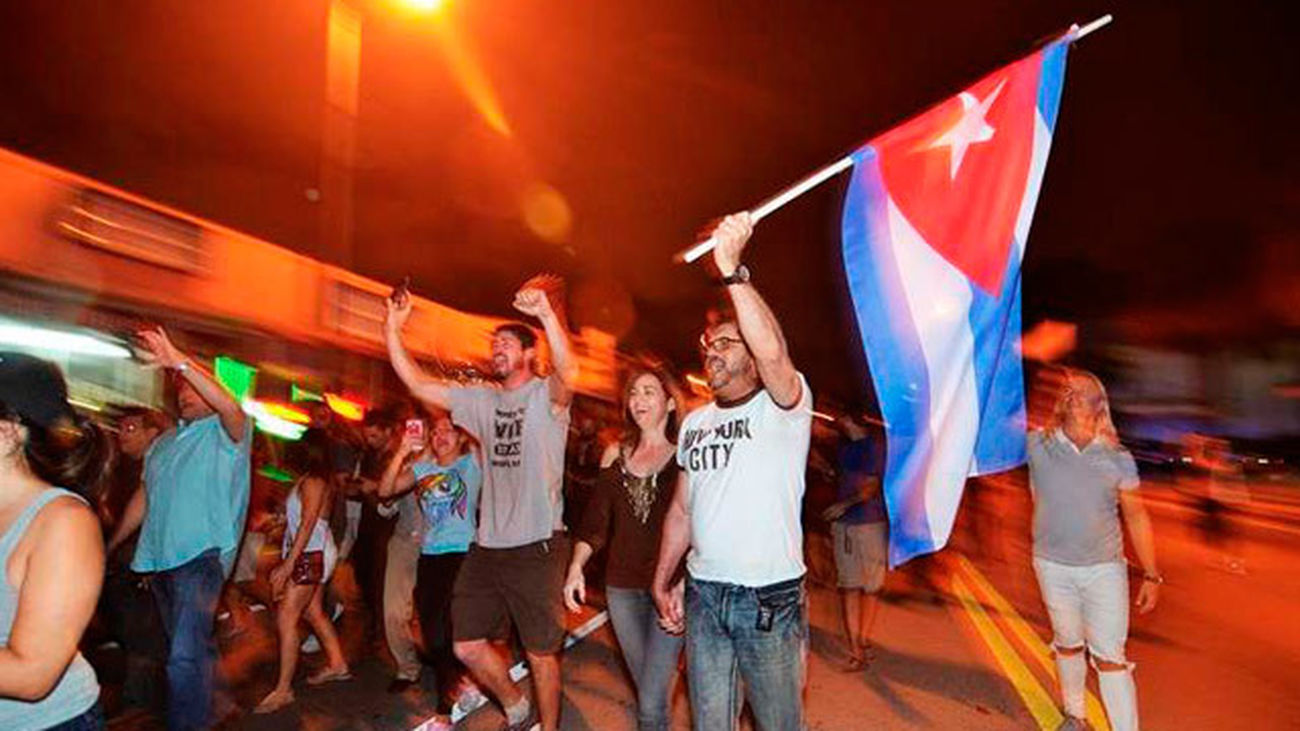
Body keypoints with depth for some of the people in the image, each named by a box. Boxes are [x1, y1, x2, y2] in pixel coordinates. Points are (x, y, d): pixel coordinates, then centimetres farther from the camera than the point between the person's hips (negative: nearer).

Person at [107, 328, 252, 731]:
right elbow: (143, 498, 23)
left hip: (203, 554, -8)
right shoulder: (163, 443, 19)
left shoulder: (226, 432, -4)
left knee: (186, 653, -19)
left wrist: (180, 362, -34)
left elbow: (230, 406, -28)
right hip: (159, 557, 8)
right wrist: (109, 546, 20)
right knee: (189, 648, 20)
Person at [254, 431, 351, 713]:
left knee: (286, 618, -7)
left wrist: (288, 564, -22)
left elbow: (308, 524, -21)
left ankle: (283, 690, -1)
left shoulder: (312, 481, -16)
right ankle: (337, 664, 31)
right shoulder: (316, 479, 11)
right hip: (311, 555, 10)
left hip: (310, 555, -10)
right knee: (314, 613, 18)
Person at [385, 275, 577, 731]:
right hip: (487, 544, 6)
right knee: (467, 645, 12)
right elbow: (417, 384, 7)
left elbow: (569, 374, -30)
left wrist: (547, 313, -43)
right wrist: (393, 328, -2)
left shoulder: (546, 394, -6)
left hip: (538, 545, -6)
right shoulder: (482, 399, 12)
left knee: (541, 653, 7)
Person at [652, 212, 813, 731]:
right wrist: (662, 581, 12)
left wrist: (732, 270, -38)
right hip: (702, 595, 5)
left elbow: (773, 352, -31)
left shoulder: (784, 405, -8)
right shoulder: (694, 424, 11)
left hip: (771, 598, -5)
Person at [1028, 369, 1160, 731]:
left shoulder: (1118, 458, -5)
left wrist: (1151, 576, 4)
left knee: (1110, 658, 0)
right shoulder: (1036, 446, -8)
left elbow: (1136, 516, 2)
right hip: (1053, 567, 1)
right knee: (1068, 645, 18)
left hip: (1105, 569, 0)